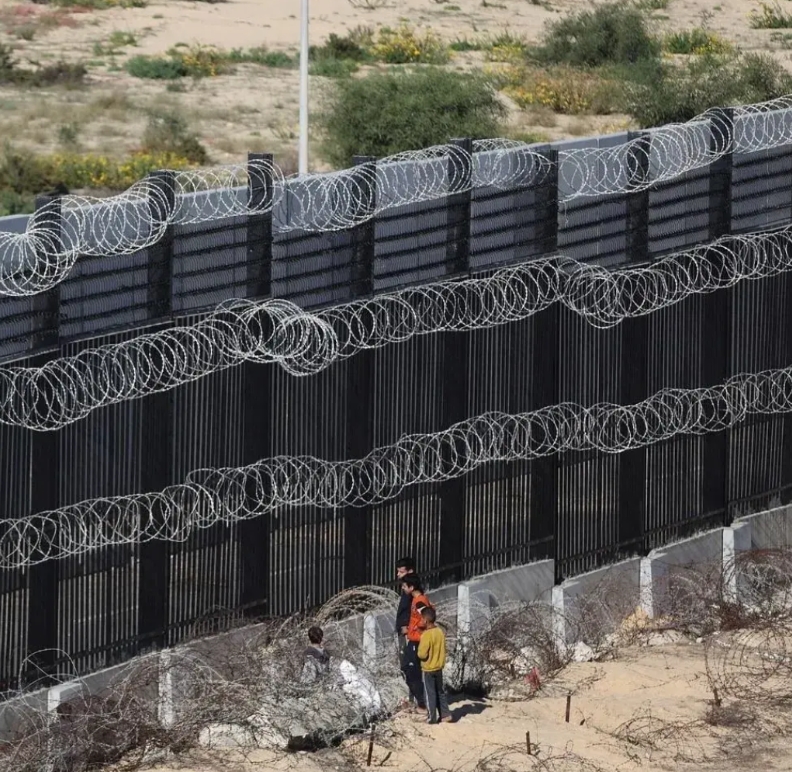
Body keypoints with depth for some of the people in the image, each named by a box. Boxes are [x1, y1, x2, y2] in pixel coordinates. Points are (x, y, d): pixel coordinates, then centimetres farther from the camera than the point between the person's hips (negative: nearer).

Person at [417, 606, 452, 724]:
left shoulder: (426, 635, -22)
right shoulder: (440, 632, -1)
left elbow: (422, 654, -22)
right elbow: (442, 649, 7)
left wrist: (419, 650, -2)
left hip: (428, 669, -7)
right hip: (439, 667, 7)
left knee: (430, 693, 3)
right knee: (441, 692, 15)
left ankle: (431, 717, 8)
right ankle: (445, 715, 17)